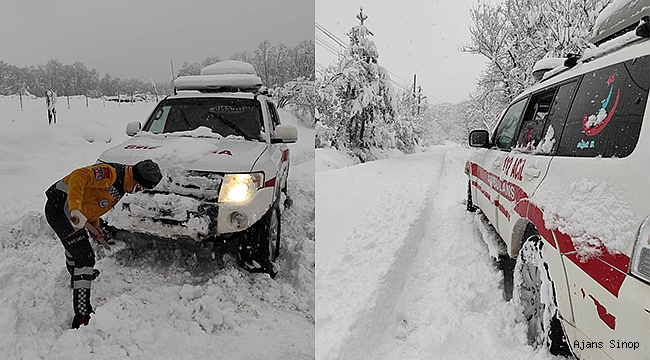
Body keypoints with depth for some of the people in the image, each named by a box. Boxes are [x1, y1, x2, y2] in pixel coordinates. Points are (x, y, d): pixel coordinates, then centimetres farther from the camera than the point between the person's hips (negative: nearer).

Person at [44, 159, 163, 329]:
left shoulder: (122, 183, 8)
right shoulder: (110, 173, -24)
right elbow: (79, 176, -39)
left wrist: (95, 225, 12)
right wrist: (75, 209, -48)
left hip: (65, 210, 11)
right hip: (60, 207, -11)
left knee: (74, 245, 35)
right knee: (85, 258, -13)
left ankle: (76, 276, 66)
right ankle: (81, 317, -10)